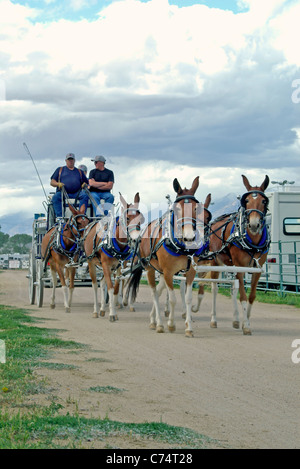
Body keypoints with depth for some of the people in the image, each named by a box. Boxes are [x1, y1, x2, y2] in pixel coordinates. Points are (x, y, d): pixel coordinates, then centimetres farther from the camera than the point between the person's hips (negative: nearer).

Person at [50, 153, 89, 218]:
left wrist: (84, 185, -2)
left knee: (85, 195, -32)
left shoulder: (79, 171, 27)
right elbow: (52, 182, 15)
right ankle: (59, 216, -41)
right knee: (55, 197, -34)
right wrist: (58, 184, -8)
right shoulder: (60, 170, 23)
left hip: (76, 193, 1)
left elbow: (86, 183, 24)